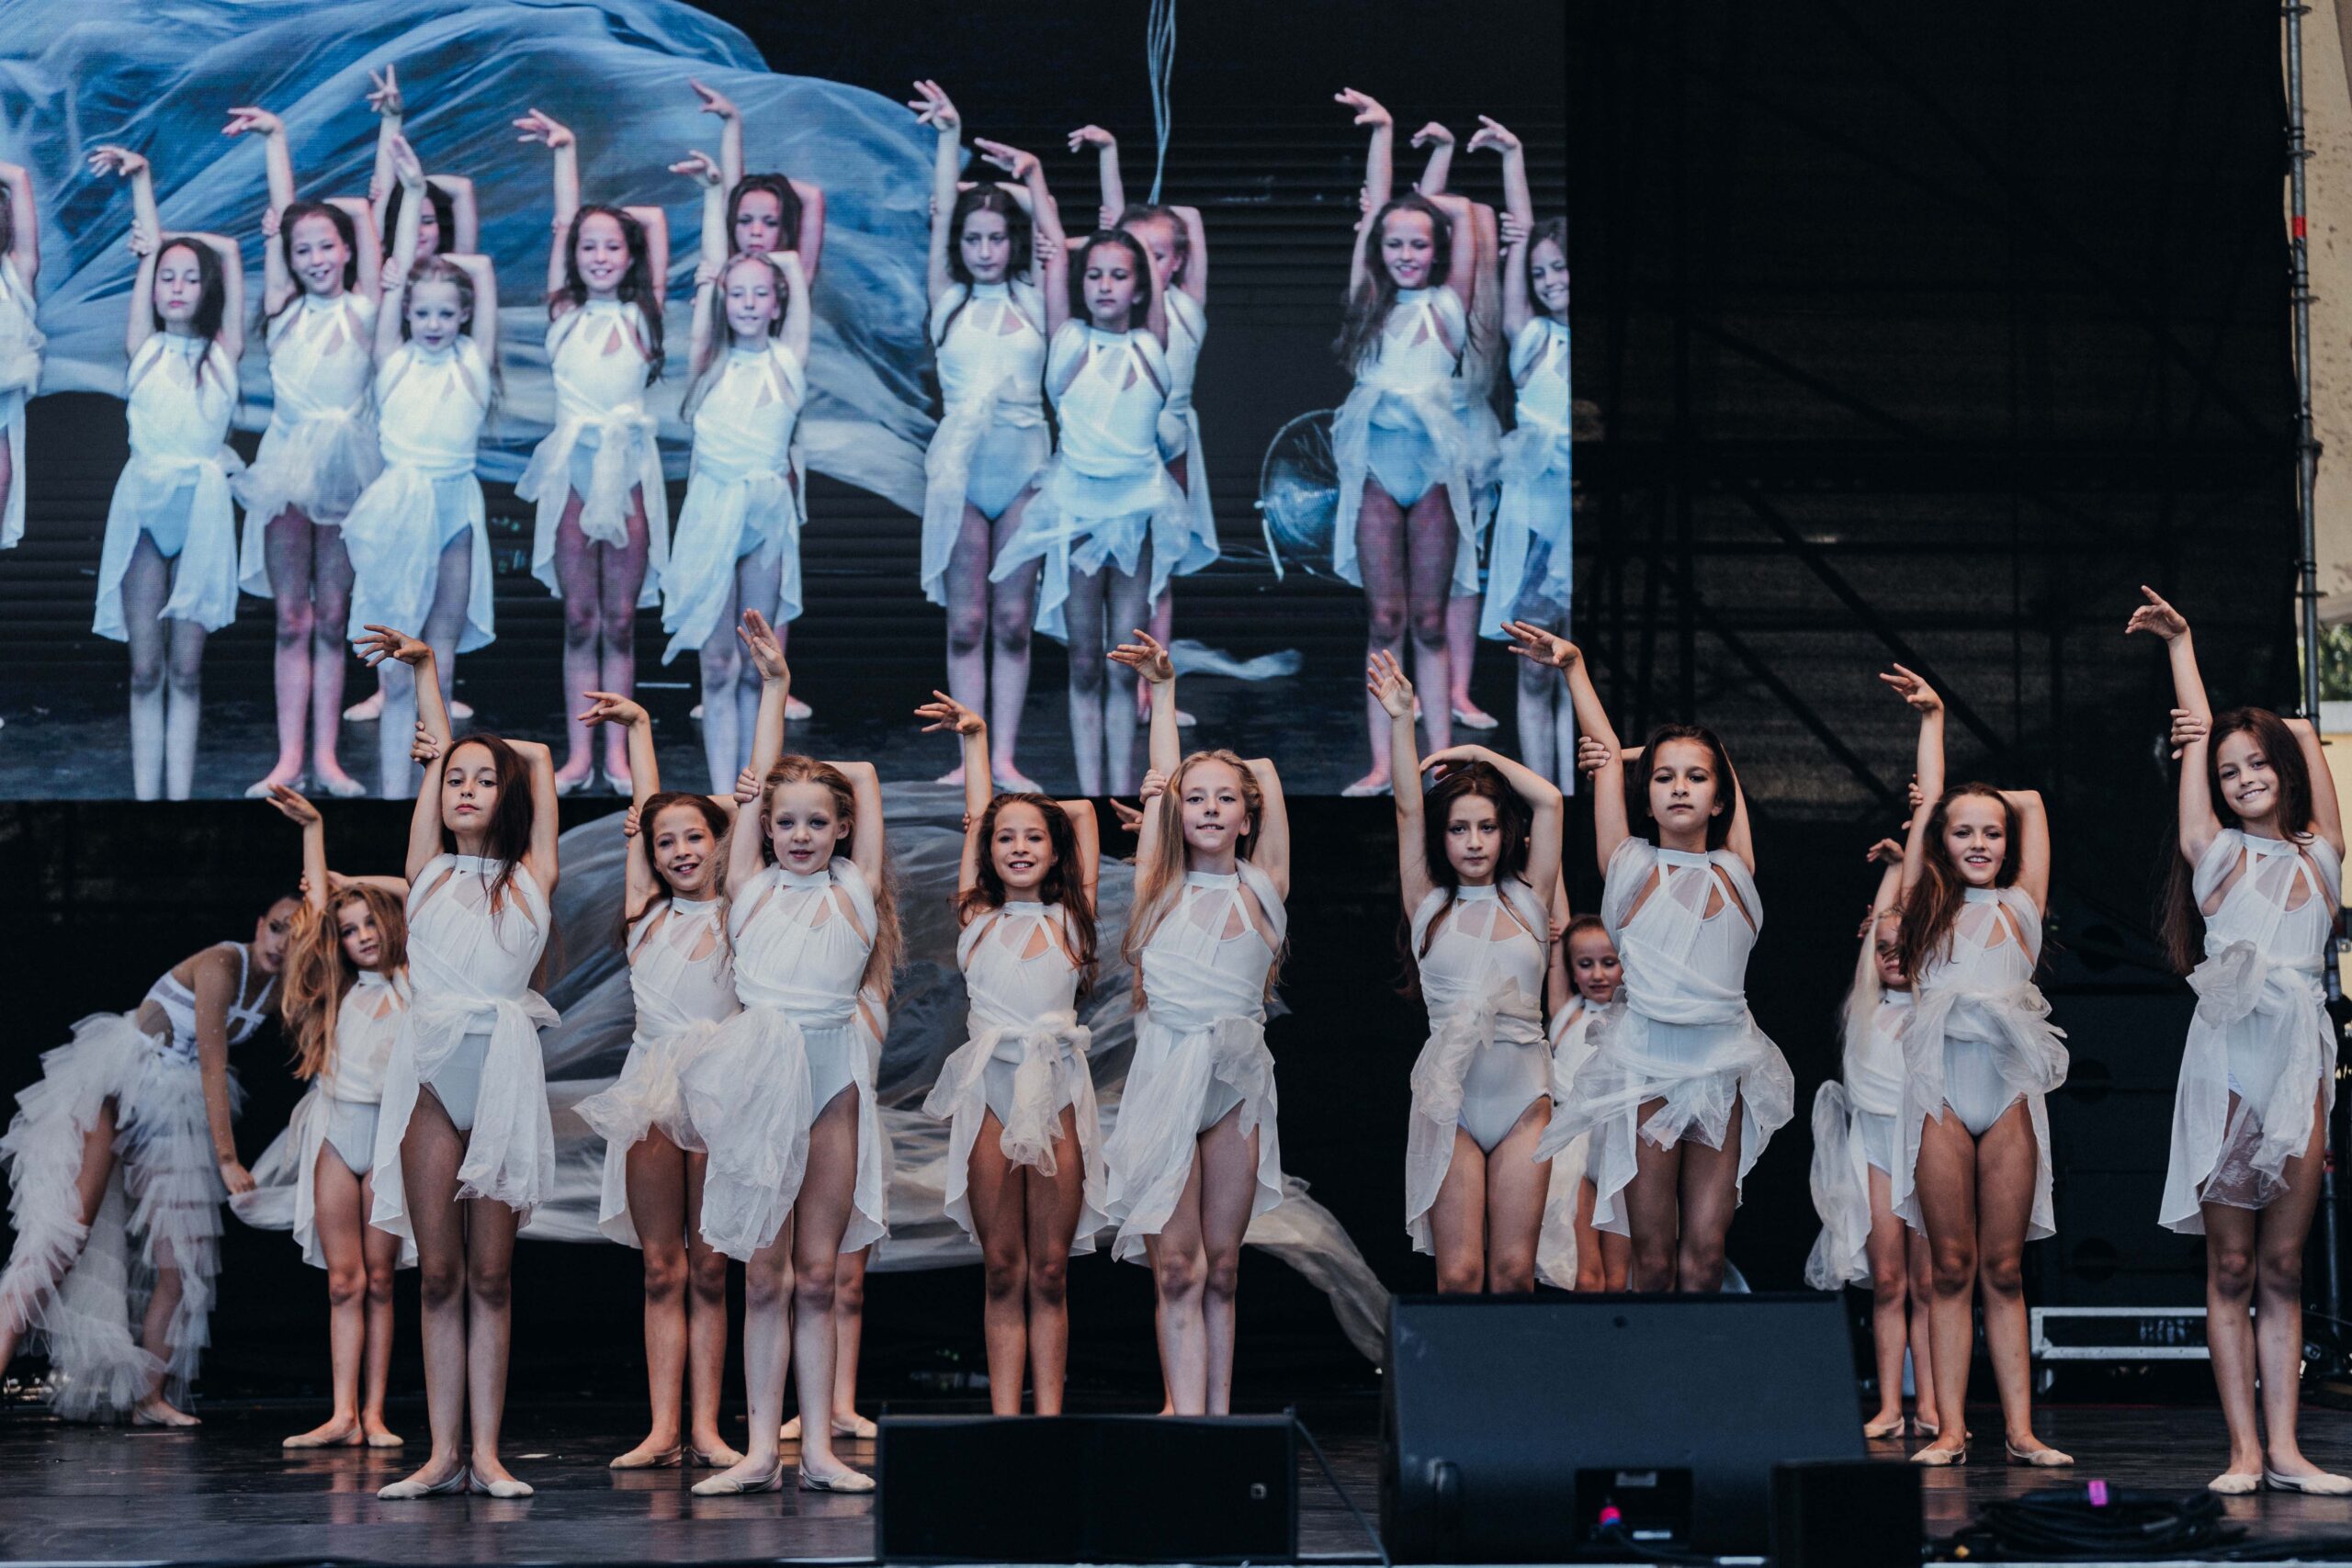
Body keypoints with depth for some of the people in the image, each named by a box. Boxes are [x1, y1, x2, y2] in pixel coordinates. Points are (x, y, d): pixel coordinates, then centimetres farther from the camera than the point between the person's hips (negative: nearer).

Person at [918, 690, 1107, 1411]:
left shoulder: (1069, 919, 9)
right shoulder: (978, 916, 10)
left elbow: (1081, 811, 16)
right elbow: (977, 816, 17)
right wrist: (974, 737, 23)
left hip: (1056, 1088, 0)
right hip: (988, 1087, 0)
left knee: (1050, 1268, 1)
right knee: (1002, 1268, 0)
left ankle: (1049, 1418, 1)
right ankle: (1004, 1419, 1)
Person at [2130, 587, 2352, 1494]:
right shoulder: (2217, 854, 11)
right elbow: (2198, 735, 17)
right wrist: (2181, 646, 23)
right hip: (2229, 1053, -2)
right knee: (2230, 1266, -3)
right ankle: (2245, 1451, -5)